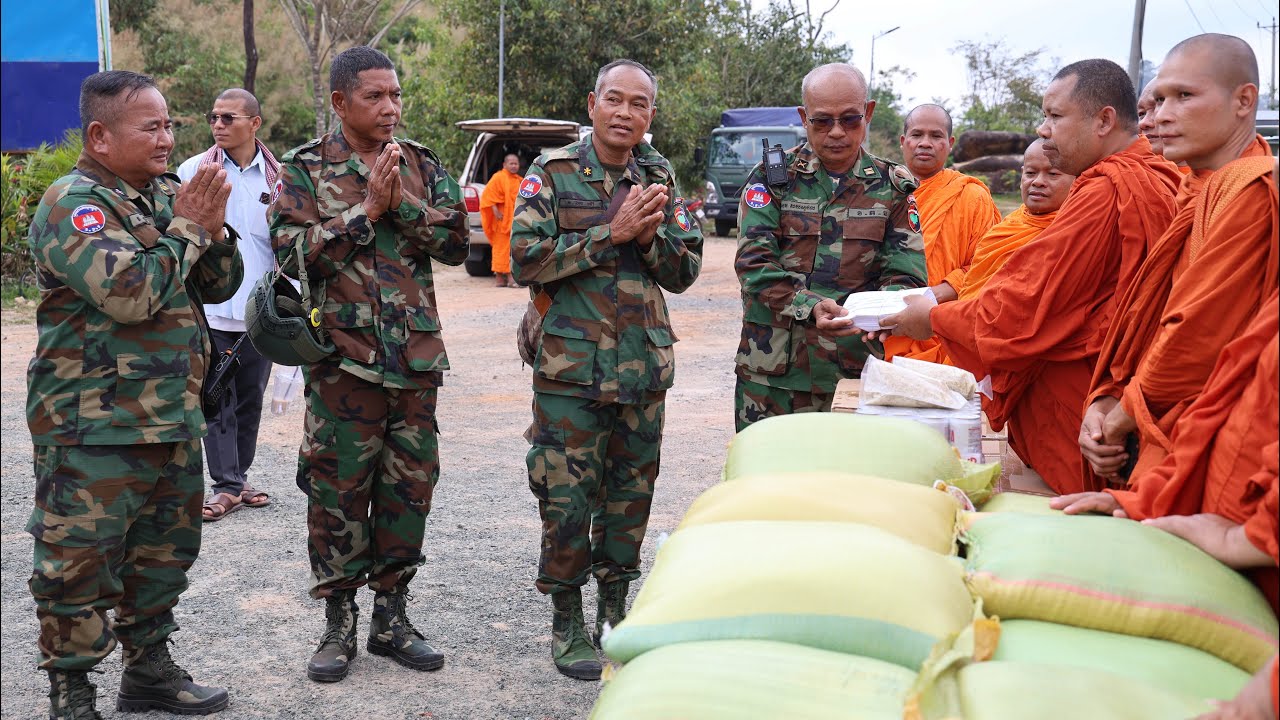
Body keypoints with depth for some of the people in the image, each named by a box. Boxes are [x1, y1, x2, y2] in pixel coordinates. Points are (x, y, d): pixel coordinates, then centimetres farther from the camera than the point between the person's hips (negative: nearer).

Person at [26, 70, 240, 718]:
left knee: (165, 553, 18)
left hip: (174, 420, 8)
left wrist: (213, 229, -4)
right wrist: (186, 230, -15)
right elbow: (129, 294, -25)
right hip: (93, 427, -8)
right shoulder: (72, 204, -13)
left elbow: (218, 287, 13)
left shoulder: (169, 195, 11)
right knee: (81, 564, 1)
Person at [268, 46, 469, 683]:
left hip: (416, 356, 4)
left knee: (409, 485, 9)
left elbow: (455, 242, 1)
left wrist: (403, 202, -11)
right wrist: (367, 209, -13)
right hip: (343, 355, -3)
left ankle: (391, 614, 23)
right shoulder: (305, 169, 0)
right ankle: (339, 623, 16)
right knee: (338, 488, 2)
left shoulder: (421, 164, 11)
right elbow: (292, 250, -12)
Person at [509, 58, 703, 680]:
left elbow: (685, 272, 10)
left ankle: (615, 607, 30)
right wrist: (610, 233, -17)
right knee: (566, 497, -1)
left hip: (645, 367, 4)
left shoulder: (660, 180, 11)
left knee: (630, 491, 13)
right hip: (571, 366, -4)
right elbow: (525, 258, -13)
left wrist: (650, 236, -11)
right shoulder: (553, 175, -1)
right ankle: (567, 622, 15)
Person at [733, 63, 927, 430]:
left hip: (857, 370, 1)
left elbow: (907, 272, 1)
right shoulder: (773, 176, 3)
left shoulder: (893, 186, 8)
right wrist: (808, 306, -24)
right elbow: (753, 262, -7)